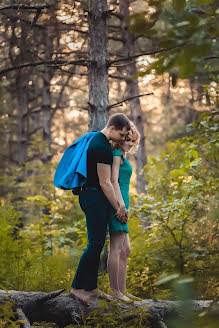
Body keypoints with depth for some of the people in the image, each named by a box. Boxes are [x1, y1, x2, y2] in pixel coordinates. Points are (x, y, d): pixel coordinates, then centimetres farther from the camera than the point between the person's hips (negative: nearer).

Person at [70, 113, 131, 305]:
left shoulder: (96, 139, 15)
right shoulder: (102, 147, -19)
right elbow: (105, 183, -18)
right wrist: (118, 208, -9)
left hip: (91, 196, 11)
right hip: (94, 197, -11)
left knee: (98, 243, 11)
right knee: (96, 243, -10)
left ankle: (91, 287, 15)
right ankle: (77, 286, -5)